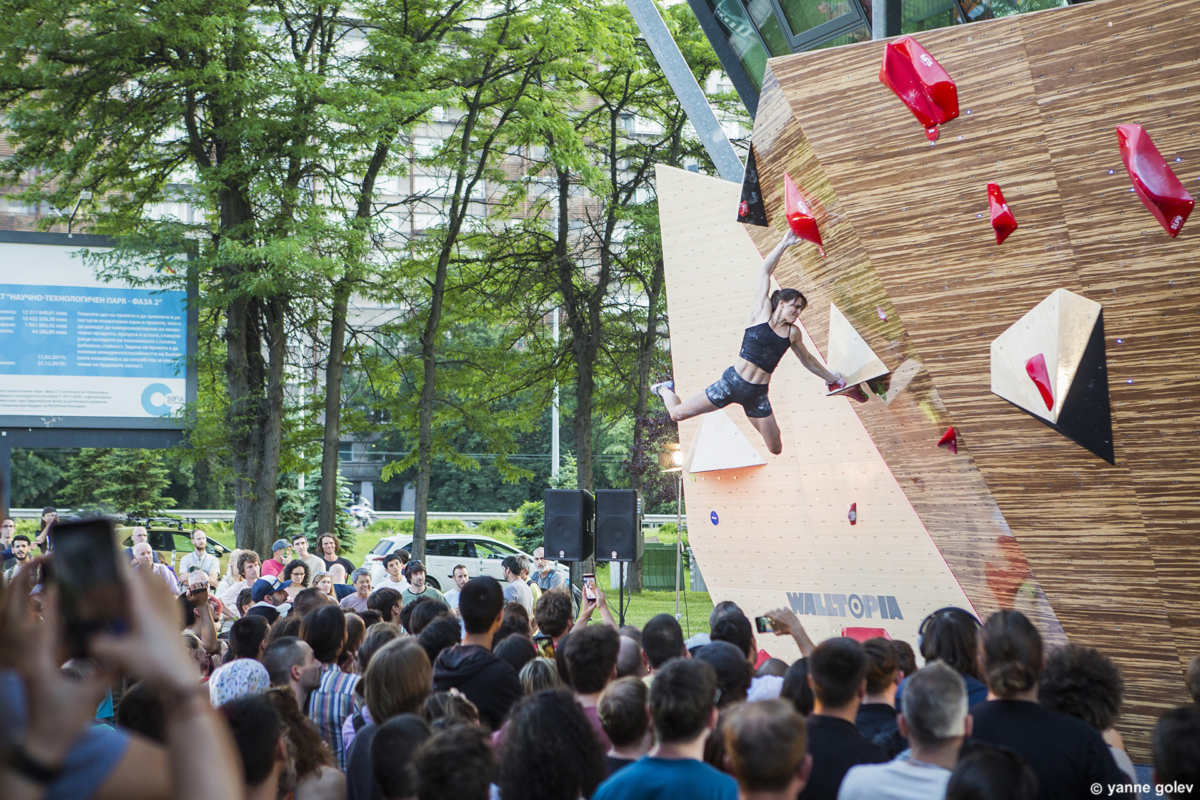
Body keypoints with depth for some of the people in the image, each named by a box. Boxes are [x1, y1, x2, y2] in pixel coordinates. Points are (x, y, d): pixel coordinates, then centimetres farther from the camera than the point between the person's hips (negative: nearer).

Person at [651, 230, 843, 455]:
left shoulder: (793, 333, 9)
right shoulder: (761, 313, -2)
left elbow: (807, 360, 27)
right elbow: (765, 270, -5)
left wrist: (830, 377, 34)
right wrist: (784, 244, -8)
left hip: (757, 394, 4)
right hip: (732, 382, -4)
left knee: (775, 449, 4)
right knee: (678, 414, -5)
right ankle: (666, 389, 32)